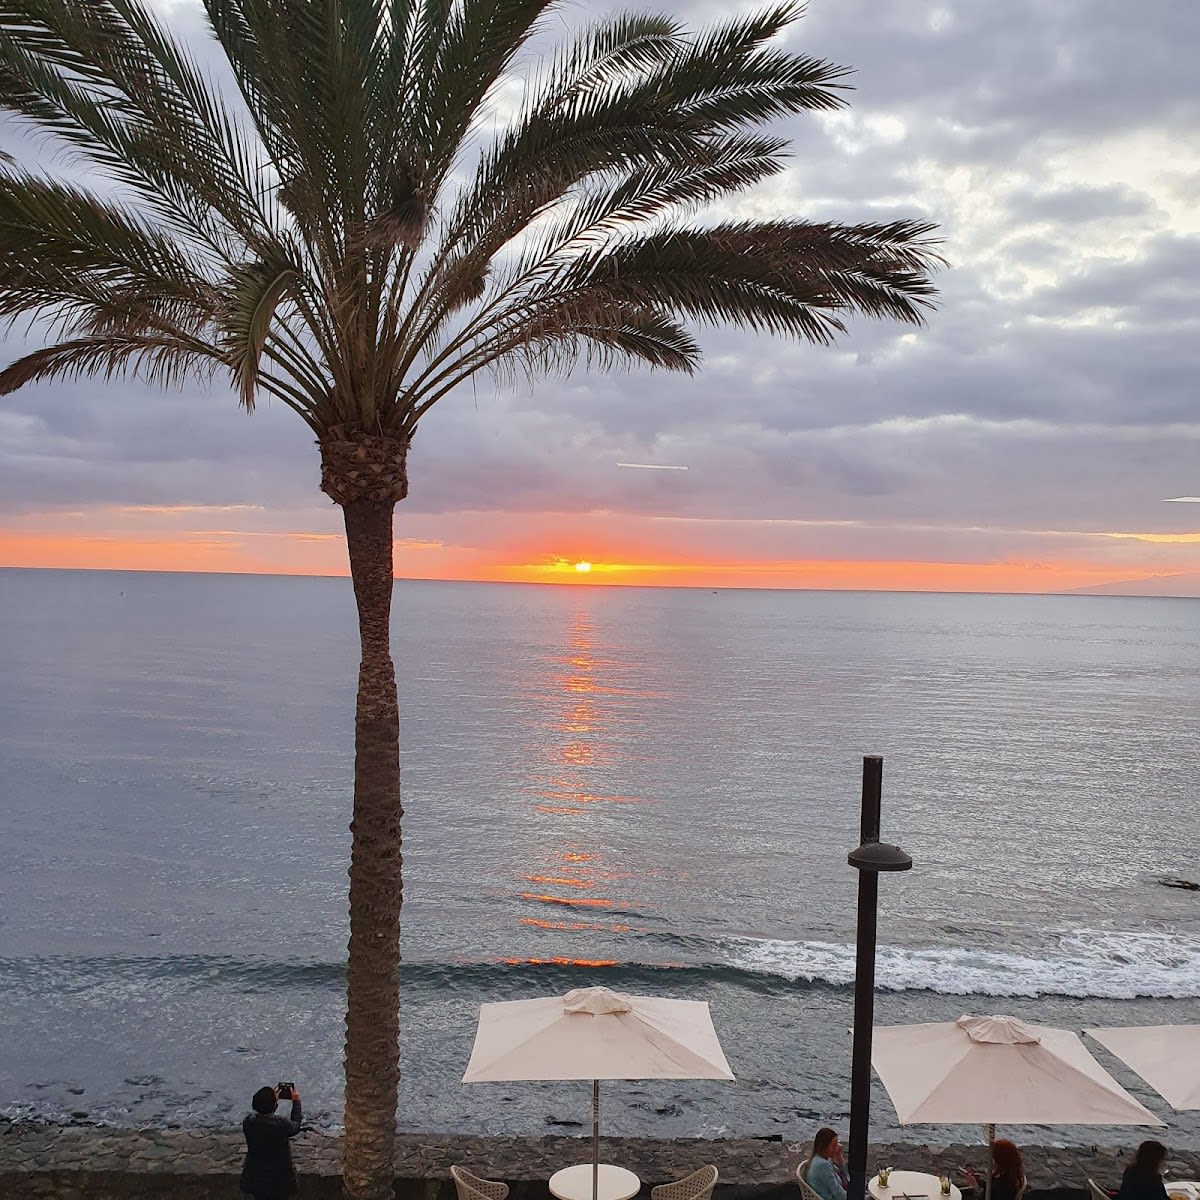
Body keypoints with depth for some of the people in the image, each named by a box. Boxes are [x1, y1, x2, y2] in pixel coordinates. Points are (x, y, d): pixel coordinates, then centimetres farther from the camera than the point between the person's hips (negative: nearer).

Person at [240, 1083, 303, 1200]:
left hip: (256, 1178, 4)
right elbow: (295, 1126, -4)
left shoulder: (248, 1123, -18)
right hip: (279, 1179, -3)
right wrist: (296, 1102, 4)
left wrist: (273, 1100, 10)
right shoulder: (282, 1124, -28)